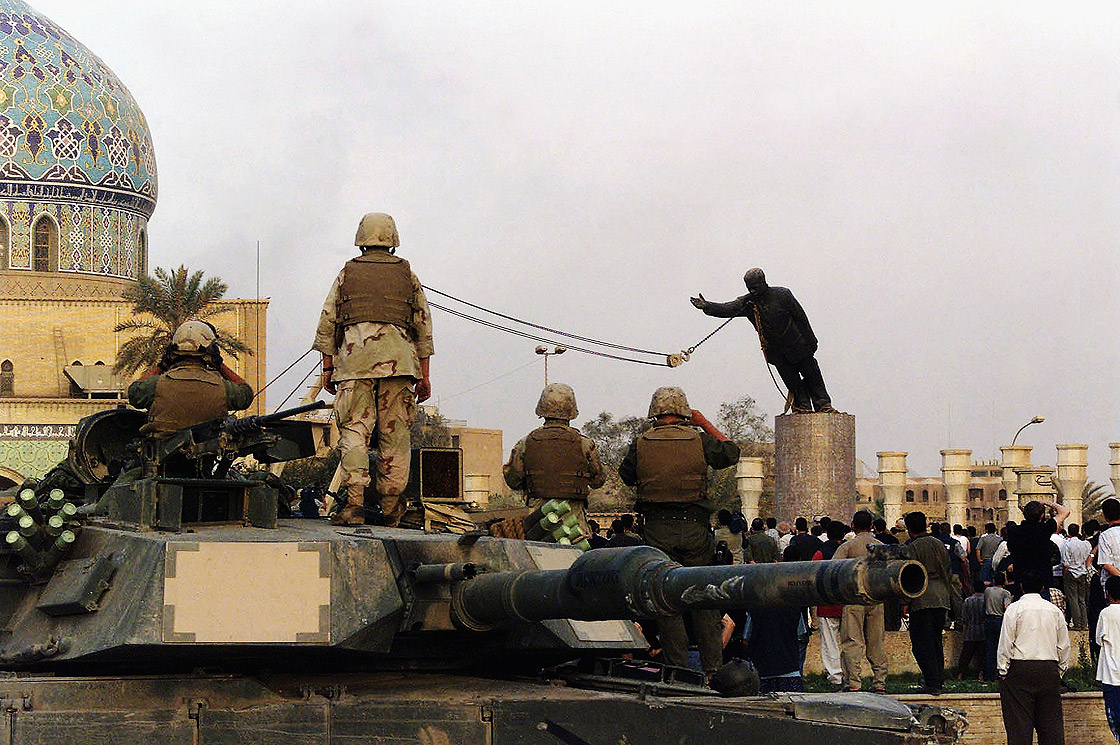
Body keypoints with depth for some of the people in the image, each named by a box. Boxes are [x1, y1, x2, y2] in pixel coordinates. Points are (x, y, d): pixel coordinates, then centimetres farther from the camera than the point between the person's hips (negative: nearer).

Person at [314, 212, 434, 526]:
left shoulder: (347, 273, 14)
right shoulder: (407, 276, 16)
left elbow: (327, 322, 9)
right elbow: (423, 327, 13)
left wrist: (327, 367, 13)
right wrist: (424, 376, 14)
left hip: (354, 357, -1)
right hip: (398, 360, 1)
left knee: (354, 430, -5)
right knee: (394, 433, 4)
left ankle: (354, 501, -19)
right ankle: (390, 506, 3)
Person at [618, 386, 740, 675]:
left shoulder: (641, 444, -3)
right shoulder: (699, 441, -3)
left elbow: (626, 476, 13)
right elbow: (730, 453, 14)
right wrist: (705, 424, 19)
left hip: (658, 530, 0)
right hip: (695, 527, 1)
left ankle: (678, 667, 3)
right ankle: (713, 666, 11)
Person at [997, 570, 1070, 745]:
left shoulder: (1015, 609, -3)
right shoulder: (1055, 611, 9)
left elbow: (1006, 643, -5)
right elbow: (1064, 646, 12)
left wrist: (1002, 670, 1)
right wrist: (1060, 671, 21)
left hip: (1020, 669, -3)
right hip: (1049, 670, 4)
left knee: (1019, 721, -4)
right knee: (1051, 720, 6)